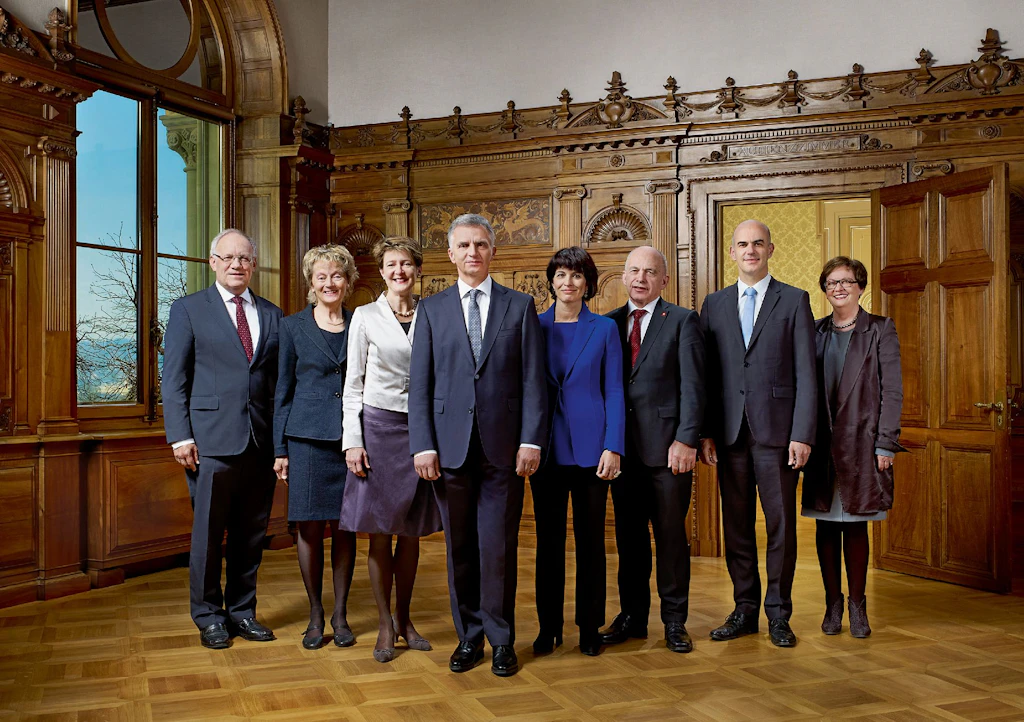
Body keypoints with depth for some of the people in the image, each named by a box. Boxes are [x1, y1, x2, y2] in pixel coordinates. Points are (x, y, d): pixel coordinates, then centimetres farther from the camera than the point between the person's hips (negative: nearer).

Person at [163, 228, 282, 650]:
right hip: (212, 441, -3)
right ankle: (209, 616, 20)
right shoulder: (188, 310, 4)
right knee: (208, 534, 4)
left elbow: (279, 381, 11)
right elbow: (173, 379, 0)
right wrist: (180, 436, -8)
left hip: (262, 442, 3)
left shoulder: (271, 315, 13)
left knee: (251, 535, 11)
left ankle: (242, 611, 25)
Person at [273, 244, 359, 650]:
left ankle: (340, 615, 17)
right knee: (309, 528, 2)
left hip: (351, 439, 1)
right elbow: (283, 390, 5)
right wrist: (280, 449, 1)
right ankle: (315, 616, 16)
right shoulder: (293, 327, 5)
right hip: (307, 438, -1)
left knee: (344, 527, 5)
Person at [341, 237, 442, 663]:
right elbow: (353, 384, 1)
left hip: (420, 429, 2)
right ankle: (385, 624, 14)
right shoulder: (366, 317, 1)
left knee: (411, 533, 8)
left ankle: (403, 619, 22)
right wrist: (352, 441, -7)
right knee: (379, 535, 2)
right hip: (378, 426, -2)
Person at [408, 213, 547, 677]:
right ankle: (469, 636, 23)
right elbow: (419, 383, 4)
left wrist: (531, 440, -7)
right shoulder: (432, 309, 9)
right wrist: (423, 445, -4)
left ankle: (501, 641, 16)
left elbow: (533, 380, 2)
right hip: (450, 445, 1)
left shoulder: (520, 306, 7)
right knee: (459, 548, 9)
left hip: (503, 445, -1)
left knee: (499, 547, 2)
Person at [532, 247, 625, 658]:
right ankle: (549, 626, 19)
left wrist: (613, 447, -8)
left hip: (590, 447, -1)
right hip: (547, 448, 1)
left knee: (590, 538, 5)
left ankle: (590, 627, 17)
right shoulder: (535, 327, 7)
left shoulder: (604, 328, 4)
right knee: (548, 539, 7)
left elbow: (614, 391, 1)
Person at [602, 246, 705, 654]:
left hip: (668, 446, -3)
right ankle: (632, 616, 23)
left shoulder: (682, 321, 2)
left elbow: (692, 385, -5)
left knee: (671, 535, 5)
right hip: (623, 447, 3)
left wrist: (686, 440, -15)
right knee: (629, 536, 10)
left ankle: (674, 620, 18)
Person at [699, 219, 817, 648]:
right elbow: (706, 374, 9)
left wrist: (802, 435, -9)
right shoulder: (714, 304, 11)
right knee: (736, 526, 9)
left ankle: (778, 615, 17)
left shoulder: (794, 301, 3)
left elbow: (806, 373, -2)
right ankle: (745, 609, 21)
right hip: (730, 433, 3)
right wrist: (705, 432, 1)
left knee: (781, 525, 4)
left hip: (777, 432, -2)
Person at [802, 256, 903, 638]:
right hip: (822, 445, 2)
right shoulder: (815, 332, 10)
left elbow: (892, 391, -1)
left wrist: (885, 444, -8)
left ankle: (858, 606, 16)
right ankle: (833, 604, 17)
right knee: (826, 524, 5)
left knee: (855, 525, 3)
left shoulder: (881, 330, 3)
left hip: (861, 442, -2)